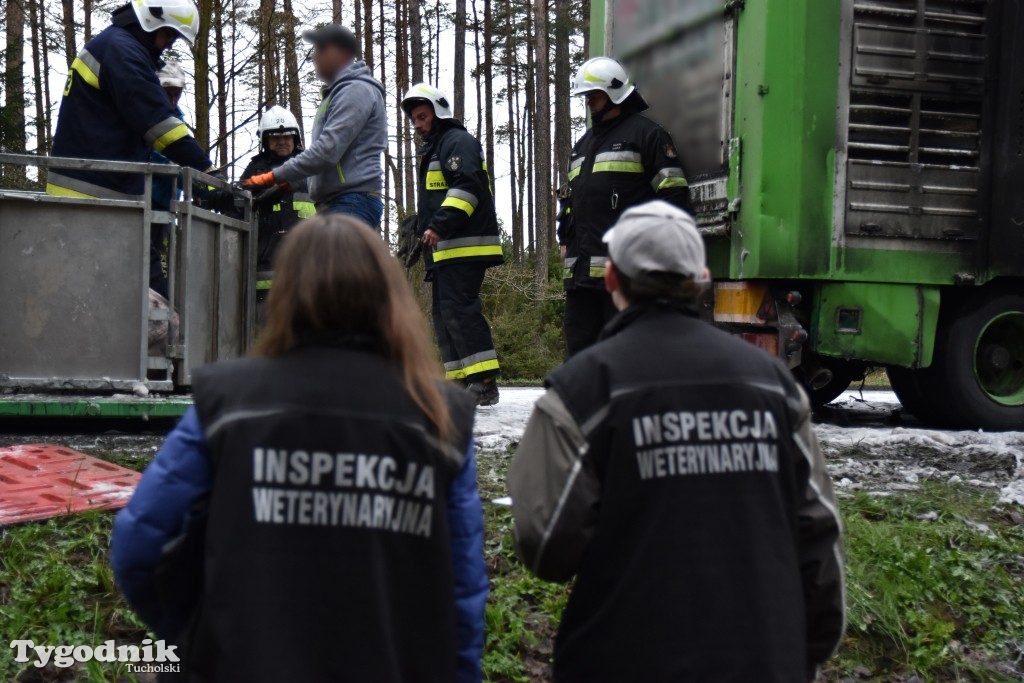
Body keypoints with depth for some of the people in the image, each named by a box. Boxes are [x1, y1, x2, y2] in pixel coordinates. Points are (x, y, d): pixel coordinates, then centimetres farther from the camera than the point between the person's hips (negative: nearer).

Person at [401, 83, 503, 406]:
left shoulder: (458, 141, -4)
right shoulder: (432, 152, 28)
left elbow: (466, 186, -20)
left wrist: (440, 226, -26)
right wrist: (421, 231, 27)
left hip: (465, 246, -11)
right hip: (443, 250, 11)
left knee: (459, 308, -18)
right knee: (444, 314, 9)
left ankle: (484, 381, -21)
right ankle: (460, 382, 11)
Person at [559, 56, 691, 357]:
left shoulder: (646, 133, 1)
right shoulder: (582, 145, 25)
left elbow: (673, 192, -6)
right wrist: (566, 242, 20)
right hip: (581, 272, 8)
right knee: (579, 344, 8)